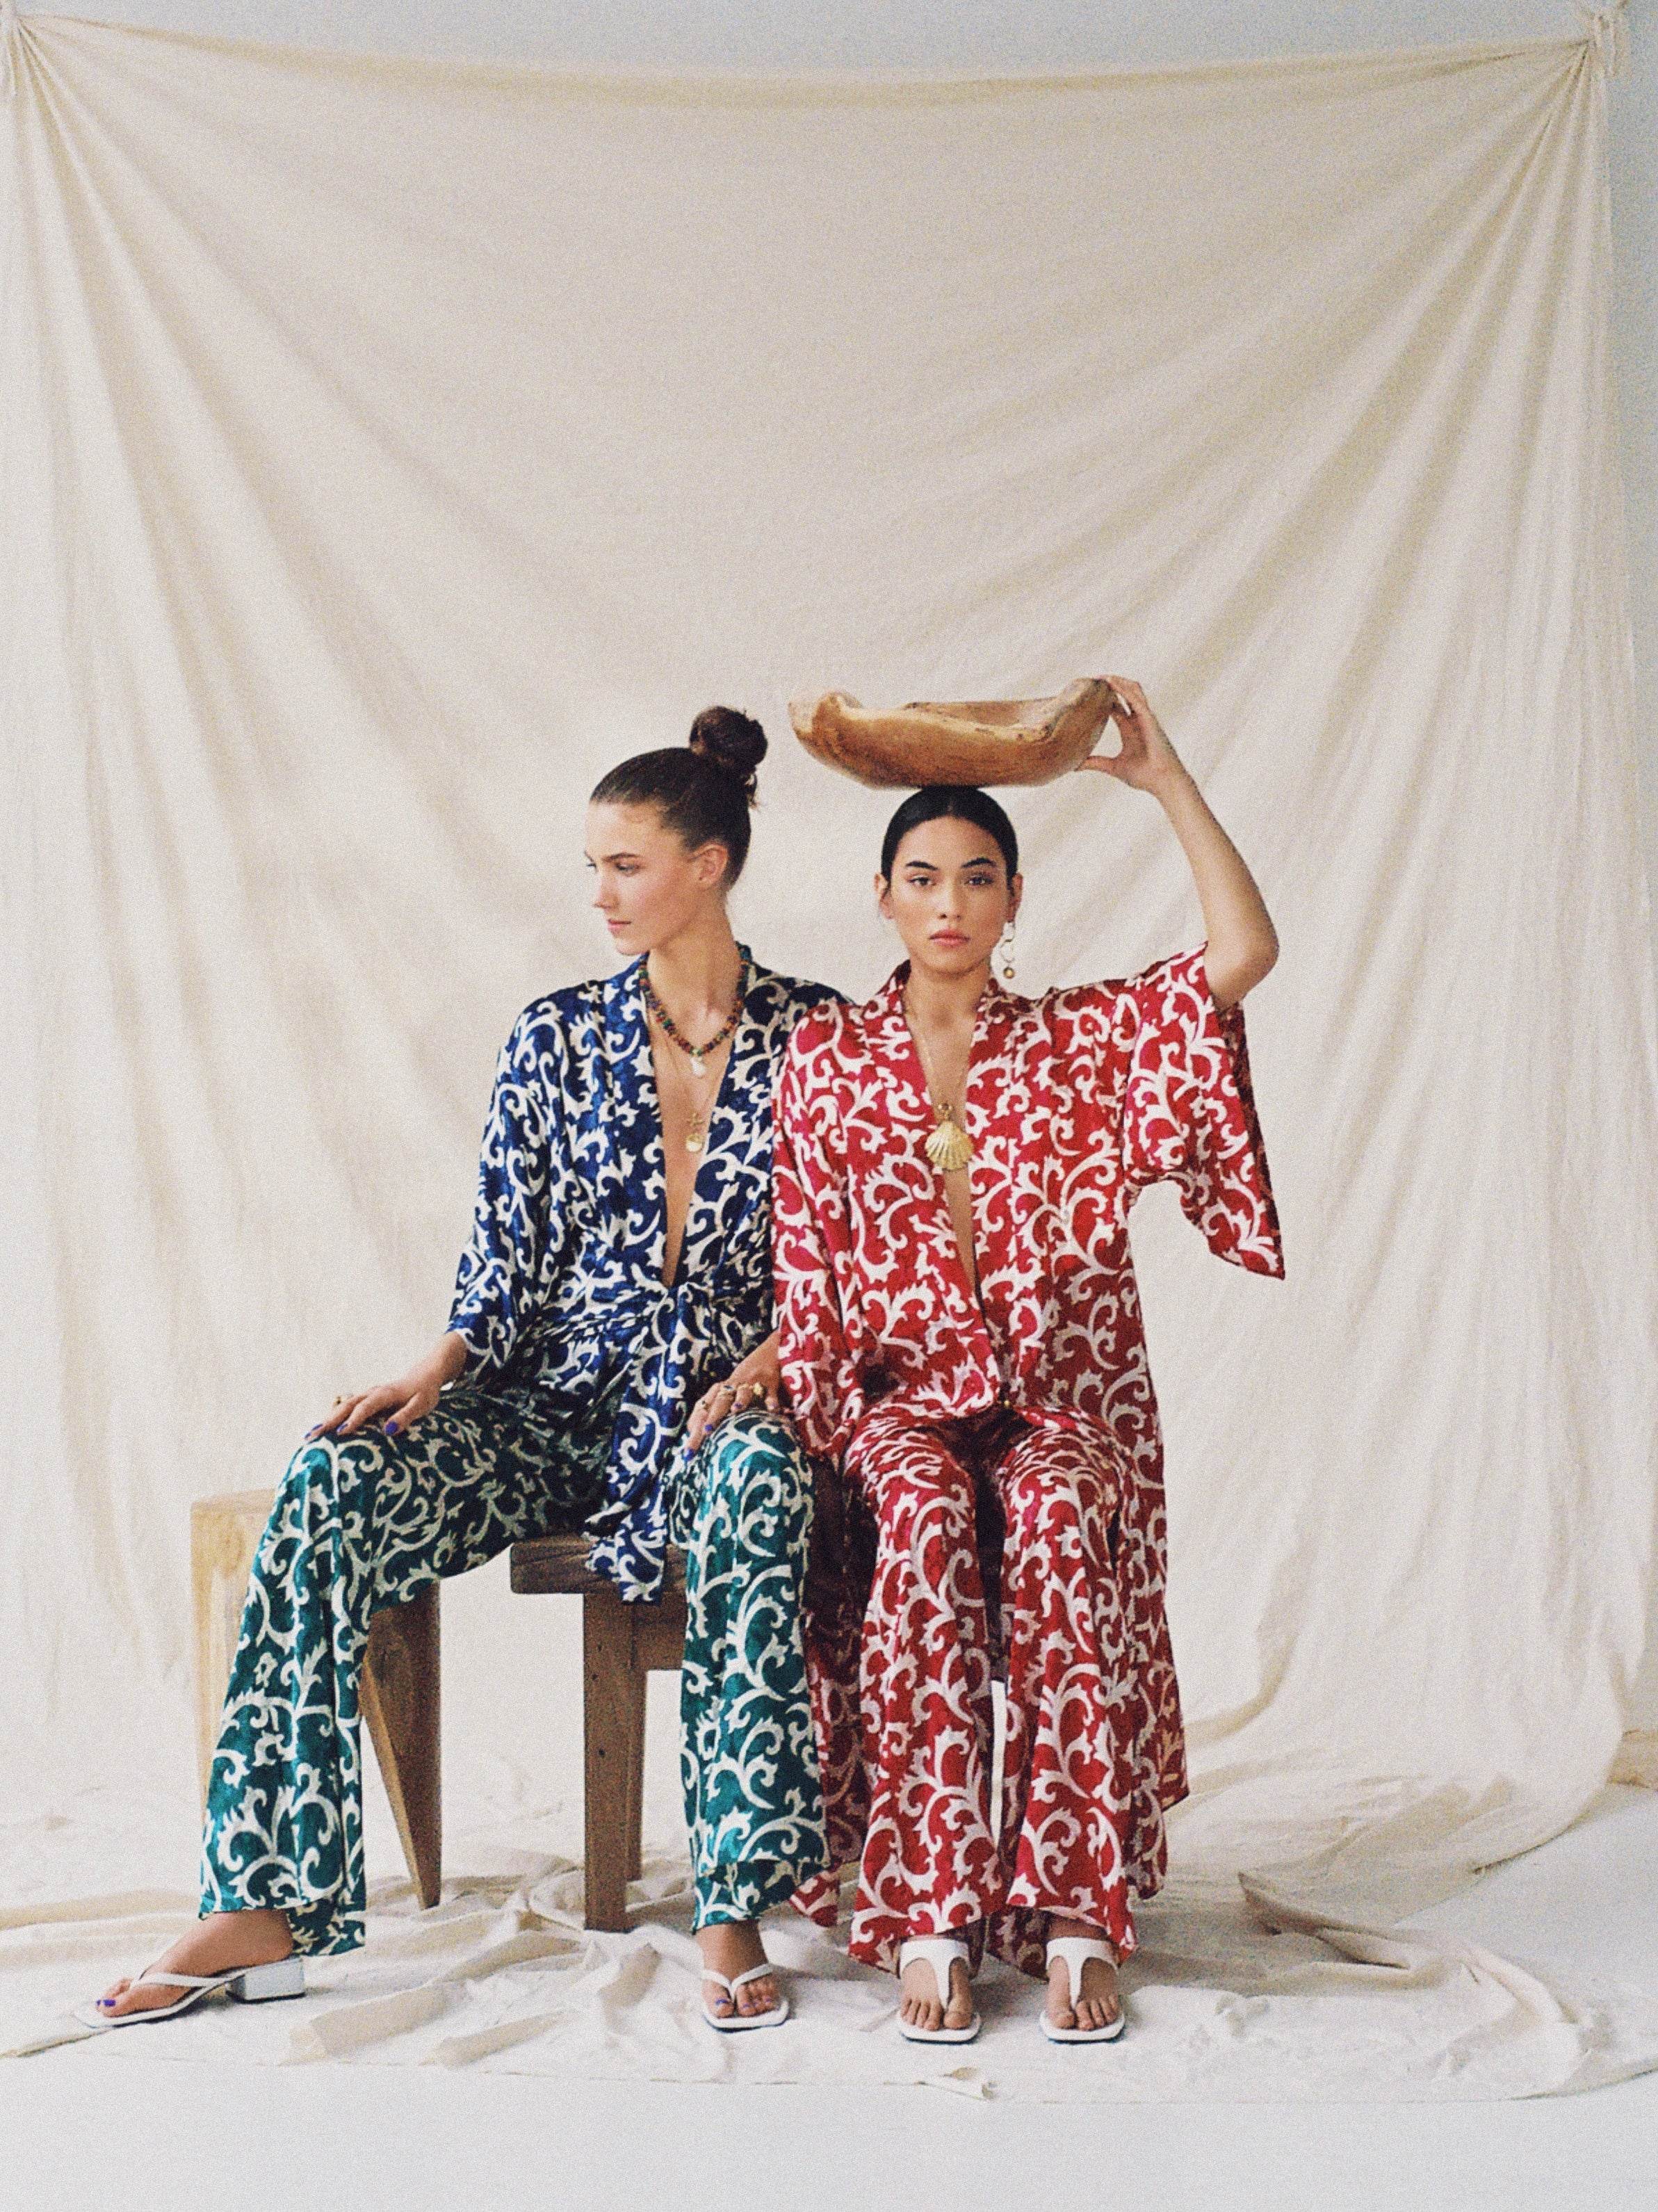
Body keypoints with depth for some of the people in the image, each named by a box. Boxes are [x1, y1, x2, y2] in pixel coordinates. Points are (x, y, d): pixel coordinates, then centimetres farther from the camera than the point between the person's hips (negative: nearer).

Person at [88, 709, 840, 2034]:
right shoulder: (557, 1039, 7)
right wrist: (434, 1375, -11)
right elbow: (509, 1268, 7)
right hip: (557, 1402, 3)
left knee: (757, 1485, -40)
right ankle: (265, 1905, -23)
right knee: (334, 1486, -25)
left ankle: (734, 1911, -31)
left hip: (727, 1398, -2)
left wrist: (768, 1365, -15)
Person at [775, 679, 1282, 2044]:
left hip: (1062, 1399, 0)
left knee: (1051, 1522, -35)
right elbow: (804, 1267, 8)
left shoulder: (1084, 1042, 11)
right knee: (924, 1519, -35)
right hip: (901, 1397, 0)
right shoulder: (828, 1056, 12)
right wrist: (800, 1388, -9)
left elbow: (1246, 952, -3)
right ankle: (928, 1916, -34)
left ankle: (1075, 1910, -32)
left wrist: (1166, 778, 1)